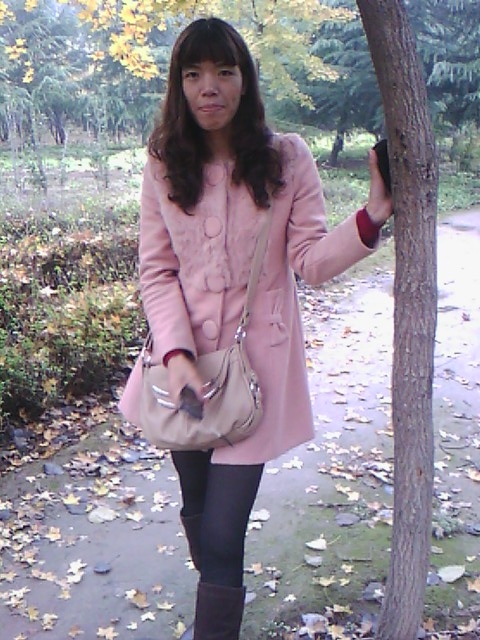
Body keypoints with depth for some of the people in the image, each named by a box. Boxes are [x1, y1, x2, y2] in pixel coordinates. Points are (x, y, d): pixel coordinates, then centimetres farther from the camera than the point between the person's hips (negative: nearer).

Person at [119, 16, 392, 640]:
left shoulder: (287, 157, -5)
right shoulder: (164, 166, 0)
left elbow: (311, 260, -6)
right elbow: (156, 270, -1)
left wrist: (371, 217, -23)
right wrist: (177, 352, -14)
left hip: (257, 361, -3)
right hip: (186, 361, 3)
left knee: (222, 534, -6)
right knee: (197, 511, 20)